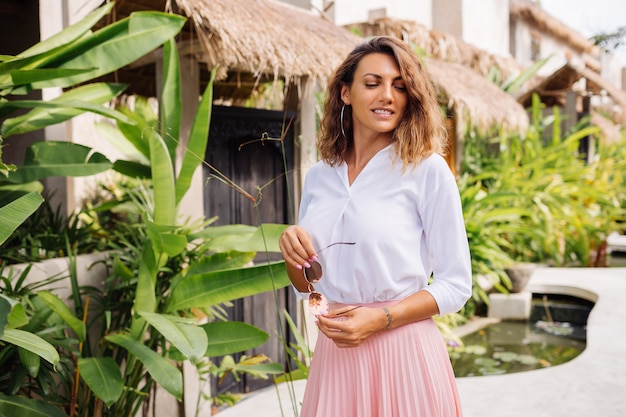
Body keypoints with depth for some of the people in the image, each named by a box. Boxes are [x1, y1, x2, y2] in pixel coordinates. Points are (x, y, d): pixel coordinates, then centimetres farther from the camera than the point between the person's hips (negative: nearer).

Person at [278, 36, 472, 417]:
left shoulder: (427, 170, -9)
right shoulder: (318, 176, 5)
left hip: (402, 353, -4)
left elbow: (456, 285, -6)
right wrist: (291, 251, -7)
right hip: (334, 353, 4)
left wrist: (380, 319, -17)